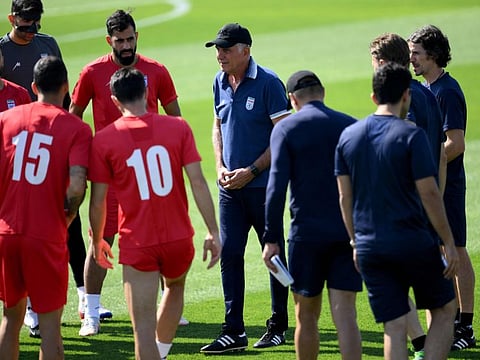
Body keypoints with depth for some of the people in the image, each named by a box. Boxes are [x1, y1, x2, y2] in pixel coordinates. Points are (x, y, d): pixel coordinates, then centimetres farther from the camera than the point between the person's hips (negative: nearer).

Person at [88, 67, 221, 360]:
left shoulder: (103, 140, -5)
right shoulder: (178, 128, -2)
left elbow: (98, 201, -2)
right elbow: (198, 183, -6)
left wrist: (97, 241, 13)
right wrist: (213, 232, -1)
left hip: (137, 245, -3)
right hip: (179, 238, 3)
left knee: (143, 326, -3)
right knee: (176, 286, 34)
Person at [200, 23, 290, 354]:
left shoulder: (268, 83, -12)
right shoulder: (220, 82, 7)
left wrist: (250, 172, -15)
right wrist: (220, 167, 3)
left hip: (264, 186, -6)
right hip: (230, 187, 6)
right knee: (229, 255, 1)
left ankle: (278, 327, 17)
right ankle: (234, 332, 4)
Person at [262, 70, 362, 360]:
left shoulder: (286, 129, -1)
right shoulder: (352, 126, 7)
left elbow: (277, 187, -9)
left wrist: (272, 239, -7)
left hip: (307, 233, -2)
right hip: (349, 234, 2)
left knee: (307, 316, 10)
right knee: (345, 314, -1)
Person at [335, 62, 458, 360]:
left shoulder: (348, 136, 6)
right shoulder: (411, 135, -10)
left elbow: (345, 196, 9)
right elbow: (429, 193, -12)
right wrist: (449, 243, -6)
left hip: (369, 247, 4)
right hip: (413, 243, -4)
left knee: (394, 329, 6)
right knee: (444, 311, 11)